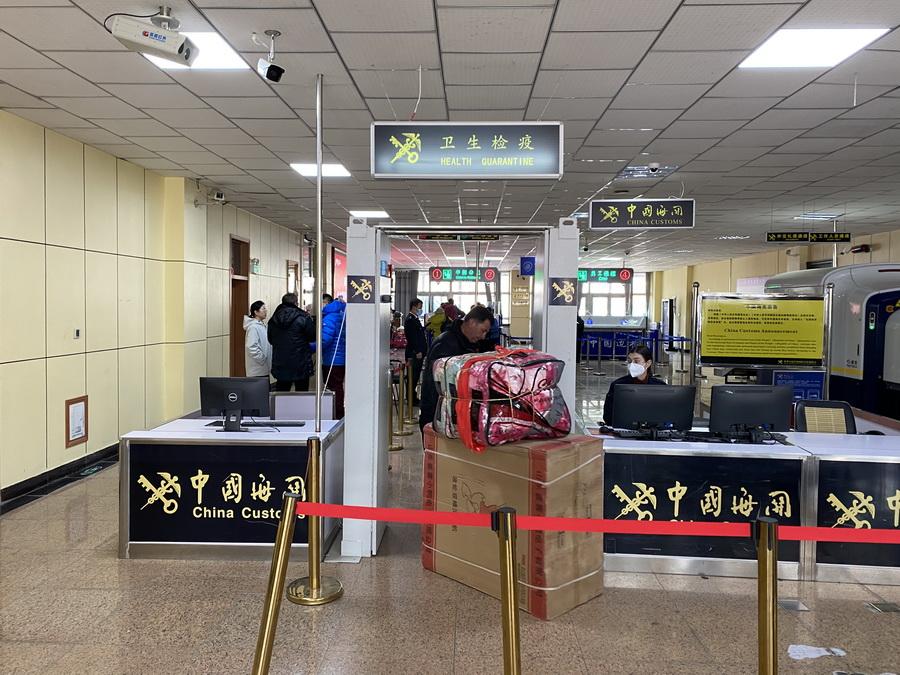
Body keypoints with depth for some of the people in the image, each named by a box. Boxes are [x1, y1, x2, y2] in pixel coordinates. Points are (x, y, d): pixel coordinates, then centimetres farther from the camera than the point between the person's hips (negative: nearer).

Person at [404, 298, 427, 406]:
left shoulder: (415, 319, 17)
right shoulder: (410, 319, -14)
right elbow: (411, 337, -20)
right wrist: (417, 351, -21)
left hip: (418, 352, 10)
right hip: (415, 353, -10)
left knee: (415, 376, 13)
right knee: (413, 376, -5)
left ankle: (413, 398, 19)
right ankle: (412, 399, 0)